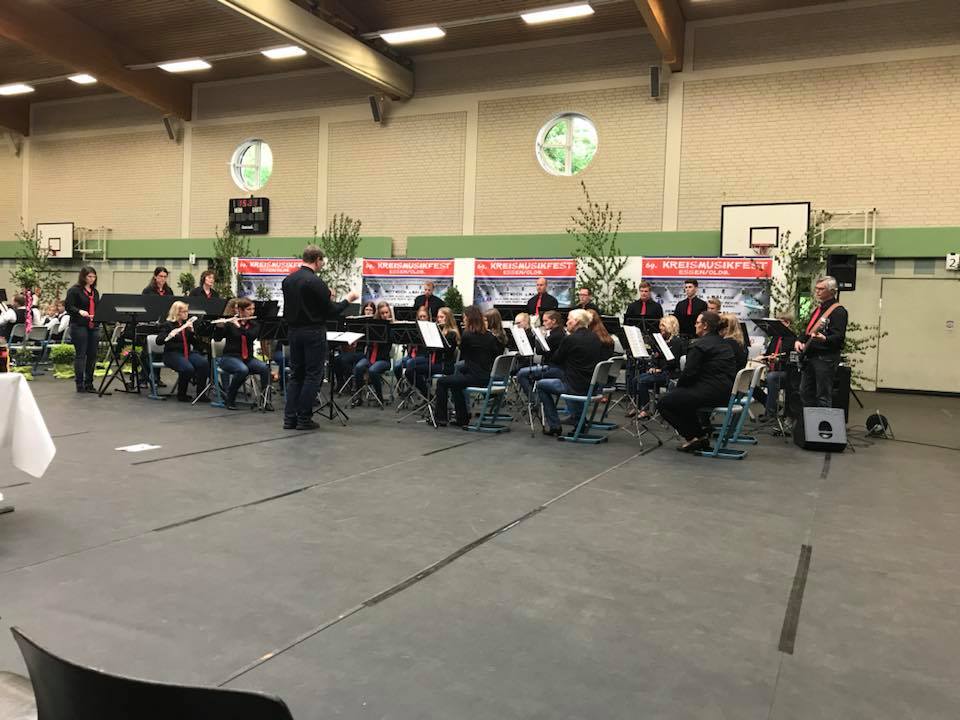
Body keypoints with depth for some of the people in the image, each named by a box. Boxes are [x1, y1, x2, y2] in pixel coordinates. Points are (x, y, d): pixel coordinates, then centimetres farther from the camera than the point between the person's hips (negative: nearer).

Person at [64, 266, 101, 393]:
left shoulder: (95, 292, 17)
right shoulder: (74, 290, -3)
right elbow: (68, 306, -10)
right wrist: (80, 311, -26)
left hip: (93, 327, 6)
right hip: (79, 326, -6)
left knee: (92, 355, 6)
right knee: (80, 354, -2)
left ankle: (89, 383, 14)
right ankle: (79, 384, 5)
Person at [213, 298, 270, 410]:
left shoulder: (254, 324, 8)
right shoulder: (229, 323, 1)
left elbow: (252, 336, -12)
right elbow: (217, 338, -8)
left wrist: (238, 326, -23)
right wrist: (220, 325, -26)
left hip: (248, 358, 3)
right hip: (230, 357, -3)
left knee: (265, 368, -25)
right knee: (243, 370, -35)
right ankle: (229, 399, -16)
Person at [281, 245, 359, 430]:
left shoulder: (288, 280, 7)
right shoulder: (315, 282, -16)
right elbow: (331, 311, -13)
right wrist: (348, 299, 3)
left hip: (293, 331, 7)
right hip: (313, 333, -7)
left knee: (296, 374, 13)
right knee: (313, 375, 2)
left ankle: (290, 418, 12)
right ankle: (304, 419, 4)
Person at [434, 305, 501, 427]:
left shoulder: (467, 335, -10)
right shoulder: (489, 336, 6)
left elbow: (462, 356, 6)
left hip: (476, 377, -7)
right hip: (488, 377, 7)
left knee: (442, 382, 8)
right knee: (455, 377, 30)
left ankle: (440, 417, 15)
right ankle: (461, 418, 32)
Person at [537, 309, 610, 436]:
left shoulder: (570, 339, -15)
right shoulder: (595, 338, 4)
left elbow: (555, 360, -2)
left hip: (575, 387, -7)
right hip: (593, 386, 7)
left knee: (540, 385, 13)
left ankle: (553, 425, 14)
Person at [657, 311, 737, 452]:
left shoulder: (699, 345, -12)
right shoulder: (724, 344, 17)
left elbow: (689, 373, -16)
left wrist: (678, 385, 6)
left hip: (712, 393, -9)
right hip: (727, 392, 9)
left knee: (665, 403, 3)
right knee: (684, 394, 29)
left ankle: (693, 437, -1)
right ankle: (702, 432, 22)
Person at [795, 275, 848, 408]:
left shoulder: (838, 311, -10)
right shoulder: (818, 309, 18)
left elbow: (839, 336, -20)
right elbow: (807, 330, 27)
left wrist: (824, 339, -38)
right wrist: (799, 341, 9)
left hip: (826, 358, -9)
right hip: (810, 356, 9)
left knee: (823, 397, -5)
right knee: (805, 392, 14)